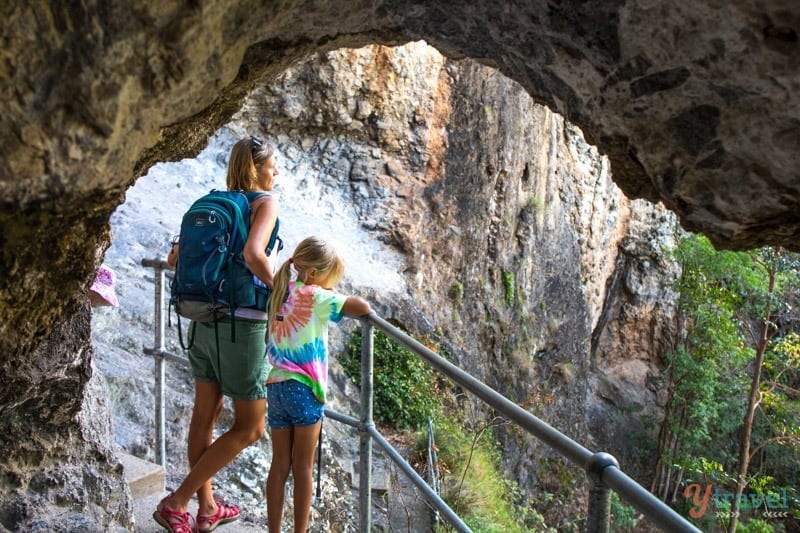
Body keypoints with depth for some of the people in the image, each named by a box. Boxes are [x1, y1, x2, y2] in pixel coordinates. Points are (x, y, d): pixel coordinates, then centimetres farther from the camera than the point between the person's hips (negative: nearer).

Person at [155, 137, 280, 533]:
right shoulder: (265, 203, -9)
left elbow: (174, 259, 12)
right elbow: (253, 253, -28)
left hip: (204, 320, 7)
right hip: (242, 325, -7)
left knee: (205, 415, 17)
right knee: (249, 429, 6)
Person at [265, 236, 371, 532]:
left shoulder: (280, 295, 10)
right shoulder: (315, 296, -9)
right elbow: (363, 308, -16)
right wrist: (337, 297, 6)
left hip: (276, 386, 6)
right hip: (304, 389, -6)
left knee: (279, 464, 11)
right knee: (303, 466, 3)